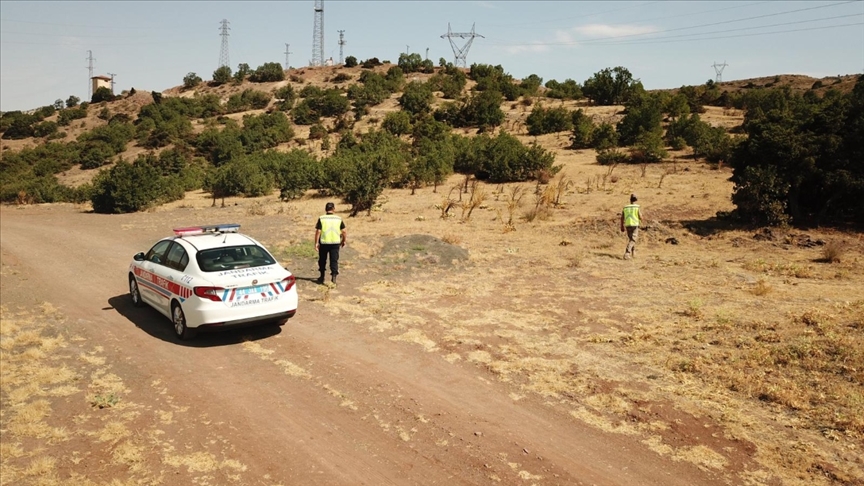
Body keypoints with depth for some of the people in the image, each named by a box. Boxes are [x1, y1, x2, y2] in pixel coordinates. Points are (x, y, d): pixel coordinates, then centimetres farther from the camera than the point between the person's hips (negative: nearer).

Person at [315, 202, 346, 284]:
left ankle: (322, 277, 25)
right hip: (335, 243, 1)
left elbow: (318, 232, -9)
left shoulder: (321, 219, -4)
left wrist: (316, 243, -4)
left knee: (322, 260, 16)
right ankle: (334, 277, -9)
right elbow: (344, 232, 1)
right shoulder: (339, 219, 2)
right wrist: (344, 241, 15)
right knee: (334, 260, 4)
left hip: (323, 243, 0)